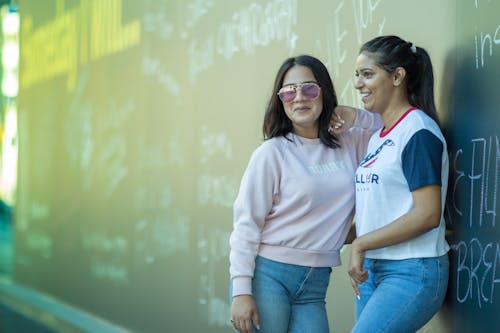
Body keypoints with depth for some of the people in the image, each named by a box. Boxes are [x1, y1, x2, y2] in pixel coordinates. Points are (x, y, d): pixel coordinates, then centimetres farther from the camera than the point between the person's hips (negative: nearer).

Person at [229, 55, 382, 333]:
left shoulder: (350, 146, 9)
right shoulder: (272, 153, -4)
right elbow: (246, 224, -7)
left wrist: (357, 117, 0)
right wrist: (241, 291, -12)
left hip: (315, 285, 4)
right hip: (268, 275, -4)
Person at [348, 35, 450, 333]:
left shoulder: (418, 132, -11)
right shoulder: (378, 138, 15)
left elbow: (428, 215, -18)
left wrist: (361, 244, -14)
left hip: (412, 272, -8)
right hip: (373, 270, 8)